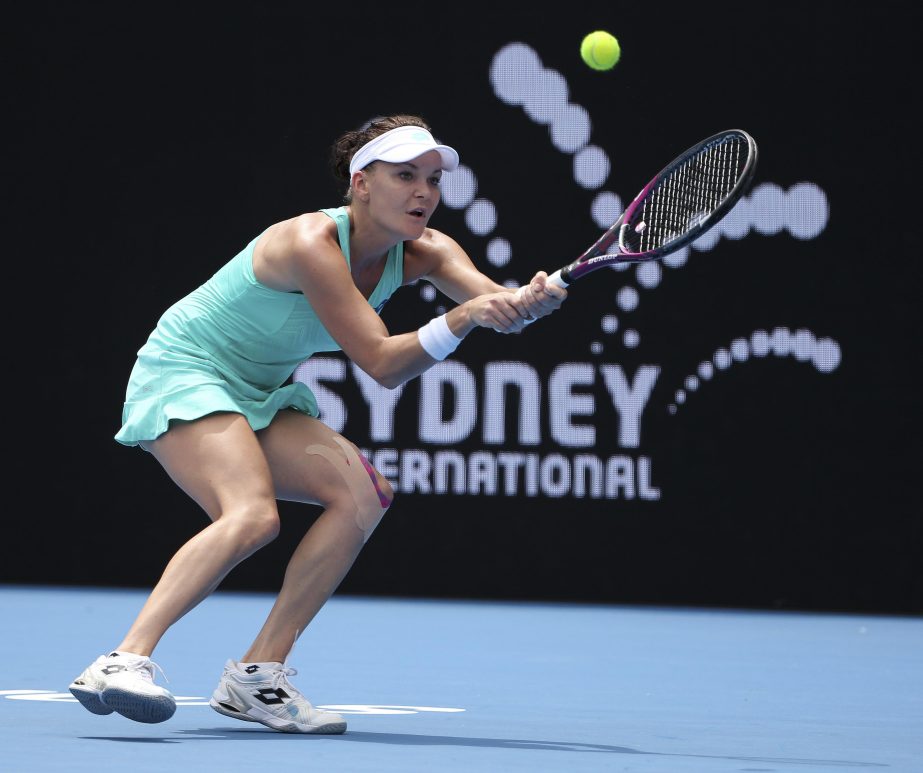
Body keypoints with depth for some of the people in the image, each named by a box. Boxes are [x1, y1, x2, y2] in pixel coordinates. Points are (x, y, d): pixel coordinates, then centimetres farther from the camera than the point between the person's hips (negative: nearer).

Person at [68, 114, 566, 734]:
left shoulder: (423, 251, -4)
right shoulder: (312, 244, -26)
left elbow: (496, 299, -20)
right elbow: (383, 364, -31)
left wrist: (528, 300, -43)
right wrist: (463, 318, -45)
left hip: (258, 395, 9)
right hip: (184, 375, -8)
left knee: (364, 493, -11)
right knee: (252, 514, -32)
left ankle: (258, 676, -8)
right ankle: (123, 663, -39)